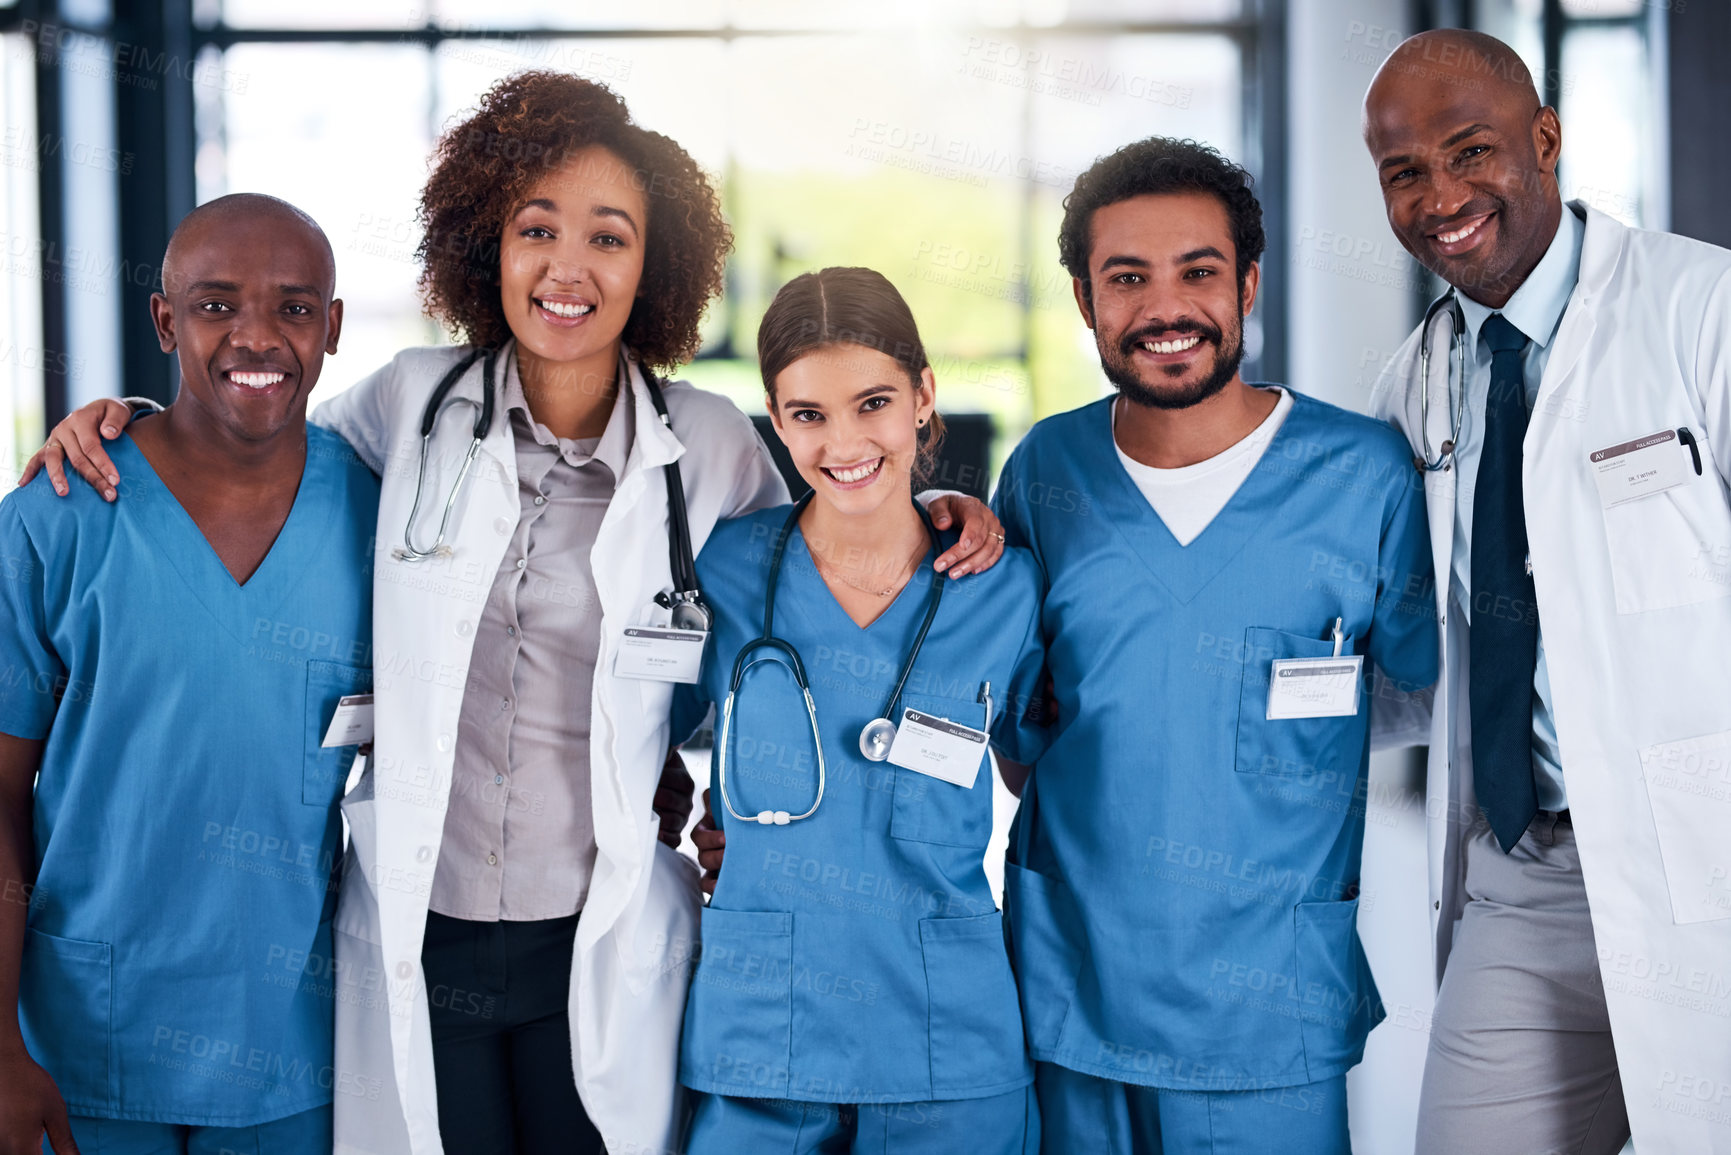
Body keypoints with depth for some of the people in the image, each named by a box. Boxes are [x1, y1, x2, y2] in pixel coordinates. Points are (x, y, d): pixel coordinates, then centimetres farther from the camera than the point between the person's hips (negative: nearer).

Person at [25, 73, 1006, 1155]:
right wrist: (125, 420, 3)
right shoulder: (416, 399, -1)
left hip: (602, 947, -1)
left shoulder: (710, 446, -3)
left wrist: (936, 510, -3)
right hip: (413, 937, 1)